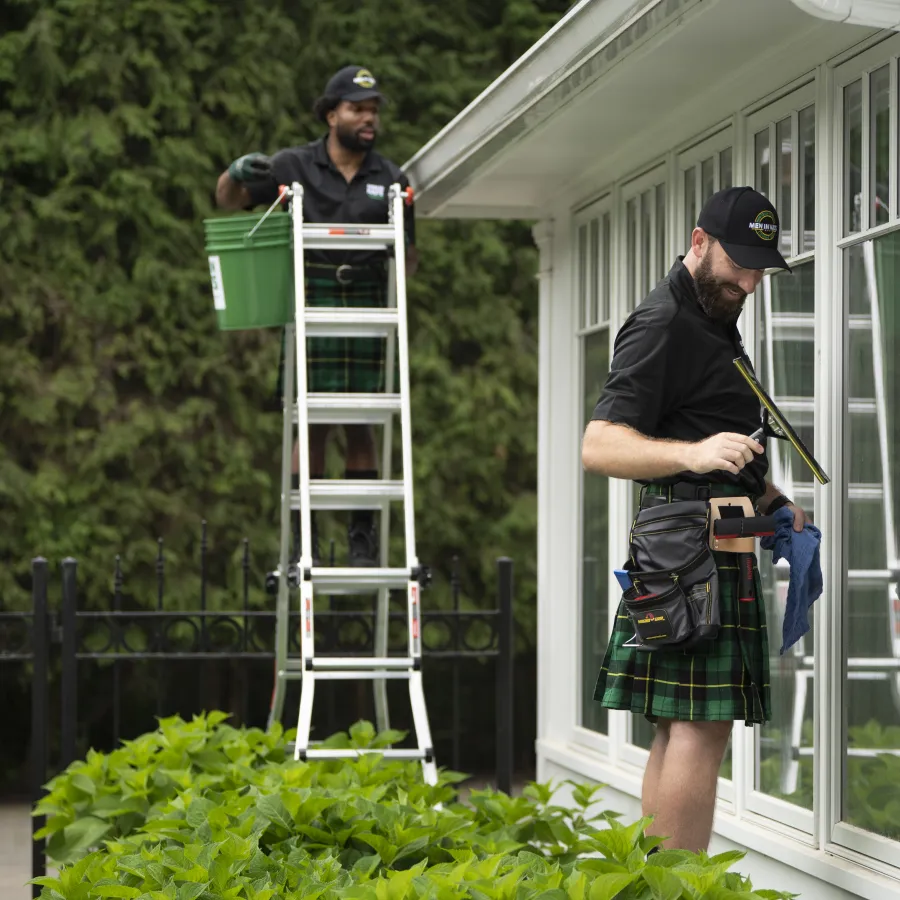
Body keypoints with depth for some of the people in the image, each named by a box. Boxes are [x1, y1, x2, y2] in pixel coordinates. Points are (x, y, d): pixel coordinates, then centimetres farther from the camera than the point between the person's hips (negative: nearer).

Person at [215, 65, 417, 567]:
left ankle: (363, 535, 4)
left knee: (361, 425, 0)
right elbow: (229, 202, 11)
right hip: (311, 307, -2)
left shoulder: (392, 181, 11)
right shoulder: (295, 167, 6)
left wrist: (403, 249, -7)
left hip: (368, 310, 2)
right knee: (312, 425, -5)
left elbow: (409, 263, 15)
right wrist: (238, 173, -10)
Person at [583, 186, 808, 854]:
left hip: (718, 543, 11)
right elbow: (600, 446, -18)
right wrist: (694, 453, -32)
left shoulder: (714, 319, 24)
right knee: (700, 727, -15)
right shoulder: (663, 324, -9)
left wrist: (774, 501, 22)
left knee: (680, 730, 11)